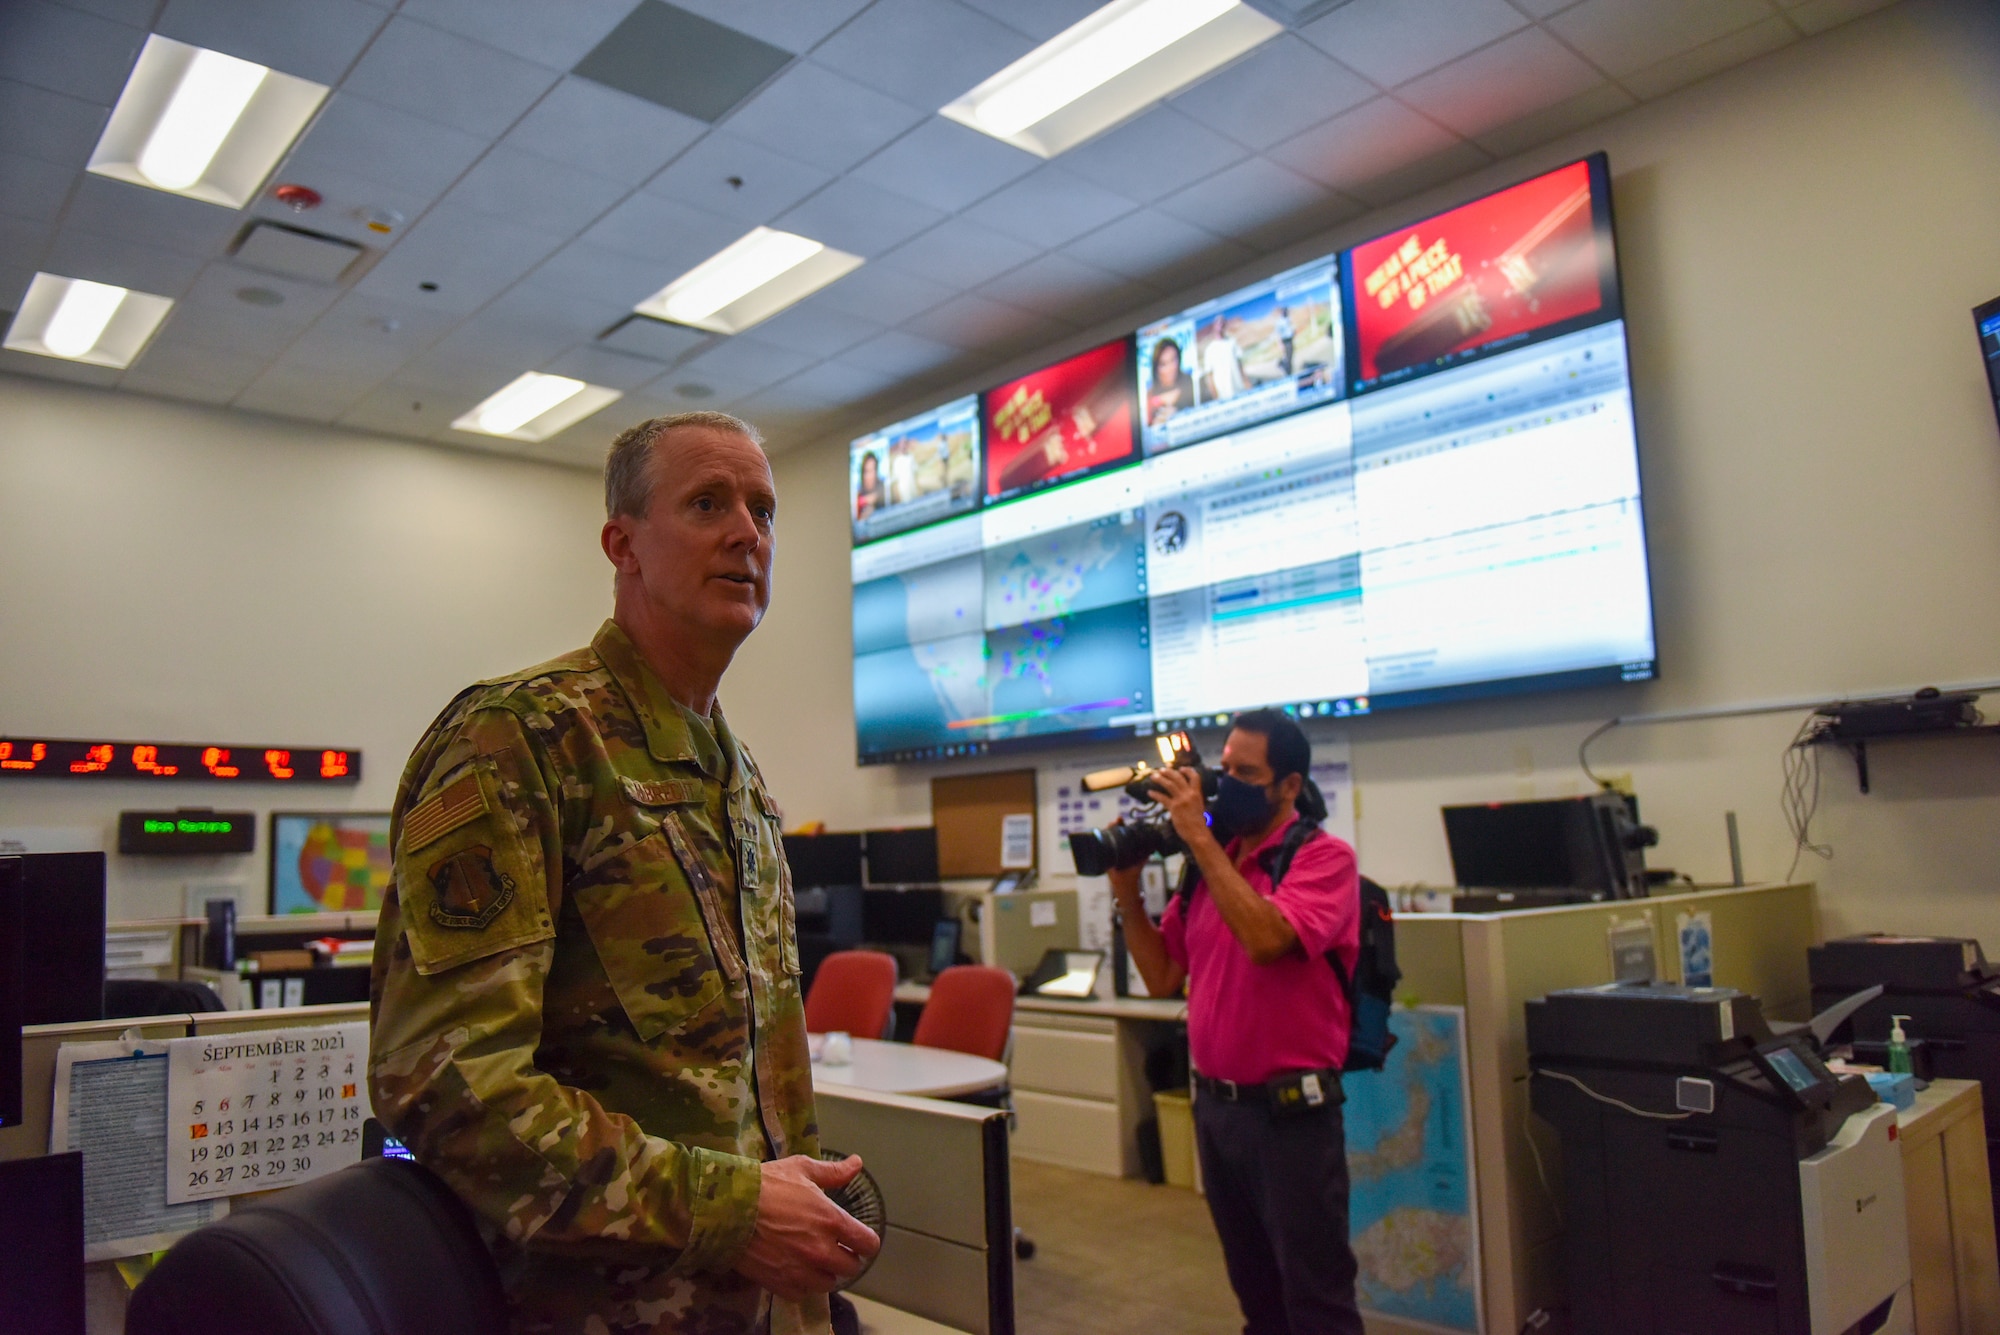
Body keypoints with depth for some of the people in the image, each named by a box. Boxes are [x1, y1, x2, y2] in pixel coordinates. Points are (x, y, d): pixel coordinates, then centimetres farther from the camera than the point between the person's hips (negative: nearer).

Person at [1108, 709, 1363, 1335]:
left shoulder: (1324, 858, -11)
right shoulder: (1207, 865, 6)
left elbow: (1267, 939, -29)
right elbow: (1162, 978, 9)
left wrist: (1199, 838, -24)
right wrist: (1127, 893, -3)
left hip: (1290, 1110, -6)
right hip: (1214, 1104, 6)